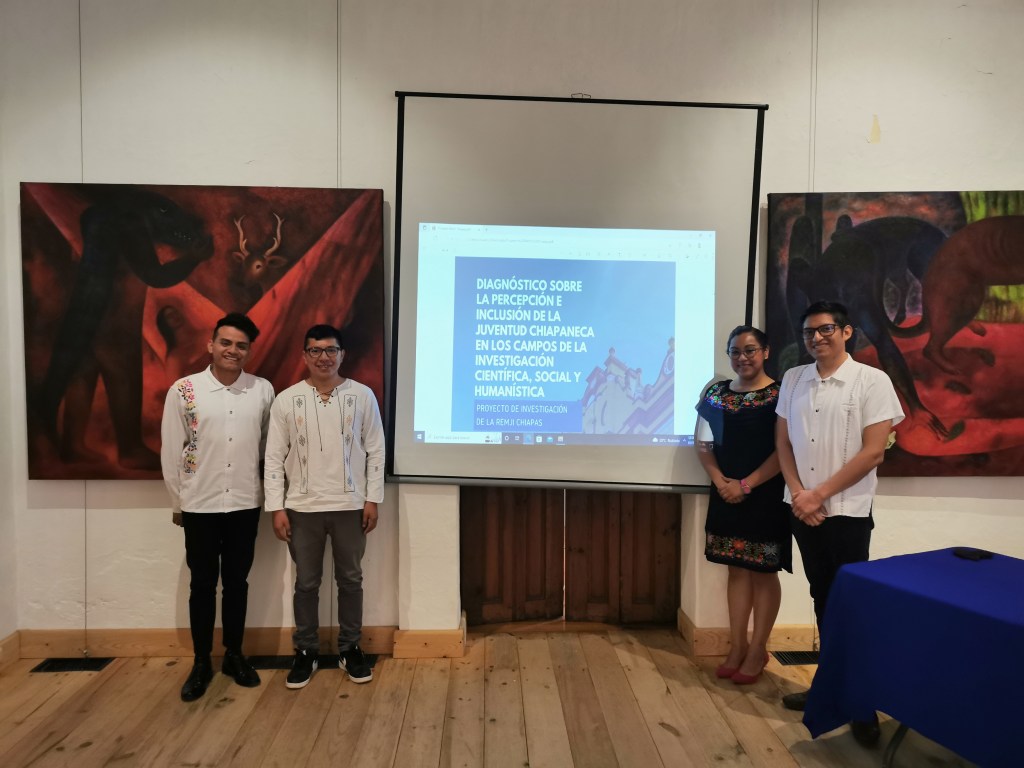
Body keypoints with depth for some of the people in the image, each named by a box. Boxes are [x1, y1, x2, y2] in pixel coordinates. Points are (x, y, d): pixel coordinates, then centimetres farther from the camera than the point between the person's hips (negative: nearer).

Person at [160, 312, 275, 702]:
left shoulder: (263, 390, -3)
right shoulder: (183, 390, -7)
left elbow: (270, 445, 4)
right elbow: (170, 450, -1)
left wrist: (270, 494, 5)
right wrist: (177, 502, 3)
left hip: (245, 504, 1)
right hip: (200, 505, -1)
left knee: (237, 582, 13)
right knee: (203, 585, 11)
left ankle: (234, 655, 30)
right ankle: (201, 662, 27)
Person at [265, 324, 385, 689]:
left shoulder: (362, 395, -3)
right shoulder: (286, 400, -3)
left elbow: (375, 451, 0)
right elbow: (274, 458, -1)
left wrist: (372, 499, -3)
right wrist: (277, 508, -4)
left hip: (350, 505, 0)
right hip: (303, 507, 0)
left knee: (350, 579, 12)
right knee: (306, 583, 12)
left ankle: (350, 648, 29)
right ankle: (306, 651, 30)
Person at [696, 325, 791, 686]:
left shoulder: (779, 395, -9)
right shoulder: (716, 393, 5)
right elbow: (703, 444, 6)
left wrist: (746, 484, -16)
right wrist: (721, 481, -8)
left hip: (766, 497, -4)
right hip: (727, 495, 4)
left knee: (763, 572, 7)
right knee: (737, 569, 13)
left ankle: (757, 650, 21)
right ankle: (737, 646, 24)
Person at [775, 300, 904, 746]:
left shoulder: (872, 381, -7)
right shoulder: (793, 379, 6)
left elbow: (873, 452, -12)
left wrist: (819, 495, -13)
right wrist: (798, 494, -4)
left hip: (847, 512, -4)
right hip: (802, 509, 4)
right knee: (822, 598, 15)